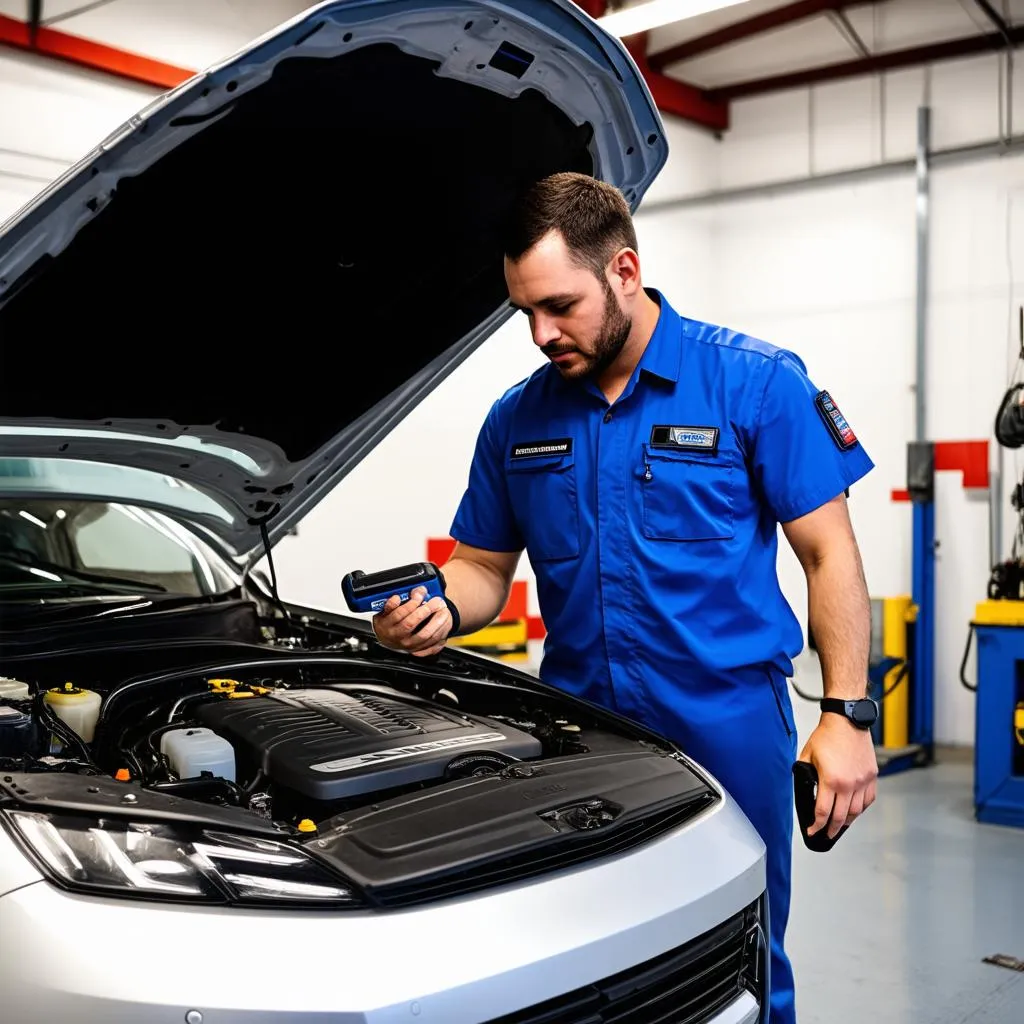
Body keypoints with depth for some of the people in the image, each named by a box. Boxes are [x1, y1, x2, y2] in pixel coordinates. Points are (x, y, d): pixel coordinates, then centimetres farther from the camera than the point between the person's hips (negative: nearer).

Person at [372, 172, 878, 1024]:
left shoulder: (756, 384, -7)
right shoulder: (517, 420, 5)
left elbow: (829, 552, -6)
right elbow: (485, 565, 12)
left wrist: (846, 715, -12)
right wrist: (442, 611, -12)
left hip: (726, 722, -3)